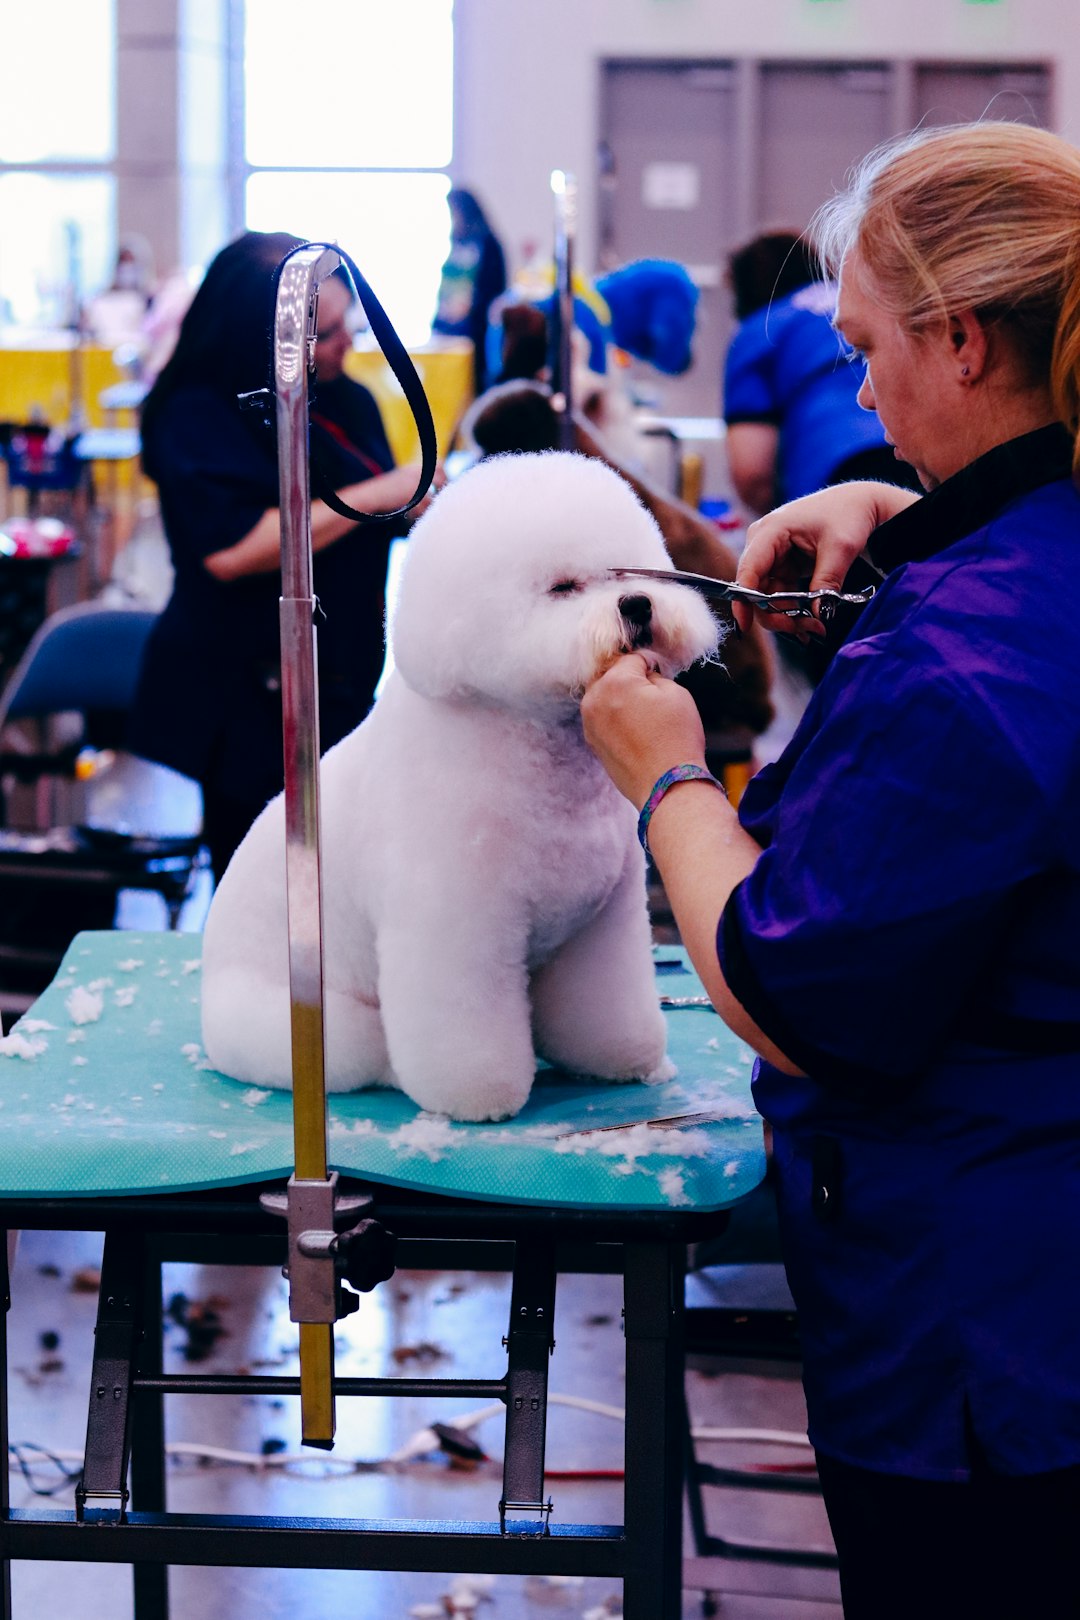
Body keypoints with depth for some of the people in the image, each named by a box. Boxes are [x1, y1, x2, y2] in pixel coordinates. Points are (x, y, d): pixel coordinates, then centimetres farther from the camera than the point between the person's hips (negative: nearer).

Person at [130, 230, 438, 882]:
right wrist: (376, 495, -20)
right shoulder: (197, 416, -10)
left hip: (342, 686, 7)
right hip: (246, 701, -7)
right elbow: (229, 550, -23)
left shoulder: (348, 401, 12)